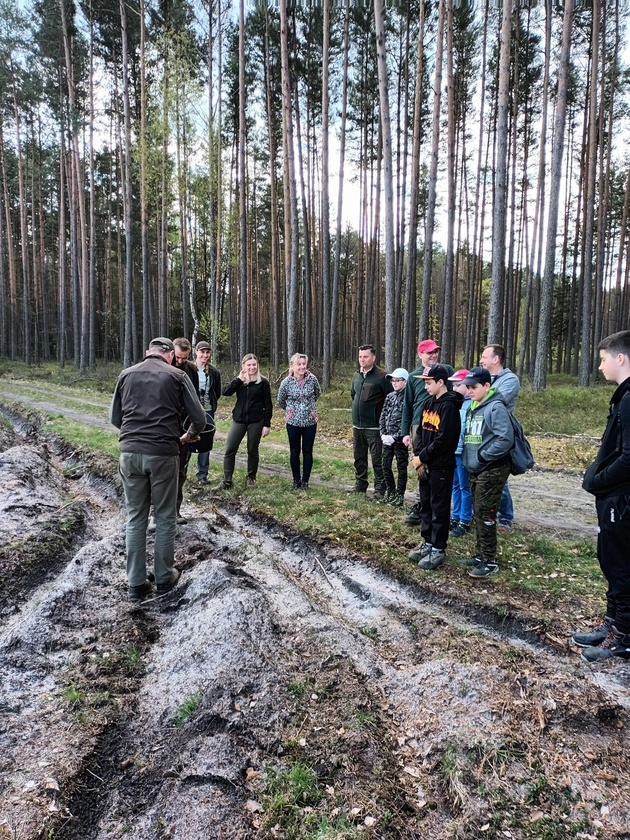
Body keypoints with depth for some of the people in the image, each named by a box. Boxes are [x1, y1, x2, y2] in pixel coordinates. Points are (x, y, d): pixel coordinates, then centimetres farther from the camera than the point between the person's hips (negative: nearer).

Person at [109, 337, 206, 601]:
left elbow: (114, 417, 14)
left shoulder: (126, 374, 10)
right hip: (163, 454, -3)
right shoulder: (177, 376, 1)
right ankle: (164, 578, 21)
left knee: (135, 518, 12)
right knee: (165, 518, 11)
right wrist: (189, 436, 20)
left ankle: (136, 584, 17)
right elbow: (199, 418, 0)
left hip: (130, 452, 3)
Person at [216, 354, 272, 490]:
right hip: (238, 420, 3)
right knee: (229, 450, -1)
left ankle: (251, 478, 26)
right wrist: (239, 379, -15)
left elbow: (267, 405, -3)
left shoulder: (263, 382, -2)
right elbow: (225, 392, -8)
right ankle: (226, 481, 7)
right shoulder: (239, 381, 6)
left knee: (252, 451, 8)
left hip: (256, 421, -3)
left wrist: (267, 424, -6)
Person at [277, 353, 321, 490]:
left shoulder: (312, 379, -8)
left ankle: (305, 481, 18)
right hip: (293, 422, 0)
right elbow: (280, 401, 6)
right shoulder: (286, 382, -10)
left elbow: (317, 393, 13)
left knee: (307, 451, 6)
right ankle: (296, 480, 22)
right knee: (294, 451, 8)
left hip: (310, 421, 1)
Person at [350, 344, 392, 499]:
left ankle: (379, 490, 9)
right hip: (357, 426, 7)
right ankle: (360, 486, 29)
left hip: (374, 426, -7)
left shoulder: (381, 376, -12)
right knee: (359, 458, 16)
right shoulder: (357, 376, 11)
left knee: (377, 459, 0)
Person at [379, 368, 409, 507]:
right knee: (386, 466, 12)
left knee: (401, 467, 6)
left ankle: (399, 496, 16)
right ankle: (390, 492, 27)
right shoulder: (390, 396, 8)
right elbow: (382, 417, 10)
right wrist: (383, 434, -2)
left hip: (400, 439, -6)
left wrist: (394, 437, -16)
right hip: (387, 439, 6)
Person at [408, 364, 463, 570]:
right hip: (425, 465, 8)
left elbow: (443, 440, -20)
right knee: (426, 505, 15)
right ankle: (428, 543, 28)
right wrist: (417, 455, -3)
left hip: (441, 466, -8)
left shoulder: (449, 406, -15)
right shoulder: (428, 402, 10)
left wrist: (422, 457, -14)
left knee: (439, 507, 2)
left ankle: (438, 549, 12)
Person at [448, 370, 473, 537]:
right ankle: (455, 517, 26)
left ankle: (465, 521, 13)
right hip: (452, 450, 8)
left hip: (463, 452, -8)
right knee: (455, 486, 16)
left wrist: (466, 445, -21)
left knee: (465, 487, 3)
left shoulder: (472, 404, -14)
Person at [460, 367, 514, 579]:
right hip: (475, 470, 9)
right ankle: (481, 554, 27)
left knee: (485, 514, -4)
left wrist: (483, 456, -18)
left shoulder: (495, 408, -15)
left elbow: (505, 439, -24)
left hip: (492, 470, -9)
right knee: (478, 514, 15)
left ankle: (490, 561, 7)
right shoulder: (473, 407, 12)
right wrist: (468, 459, 11)